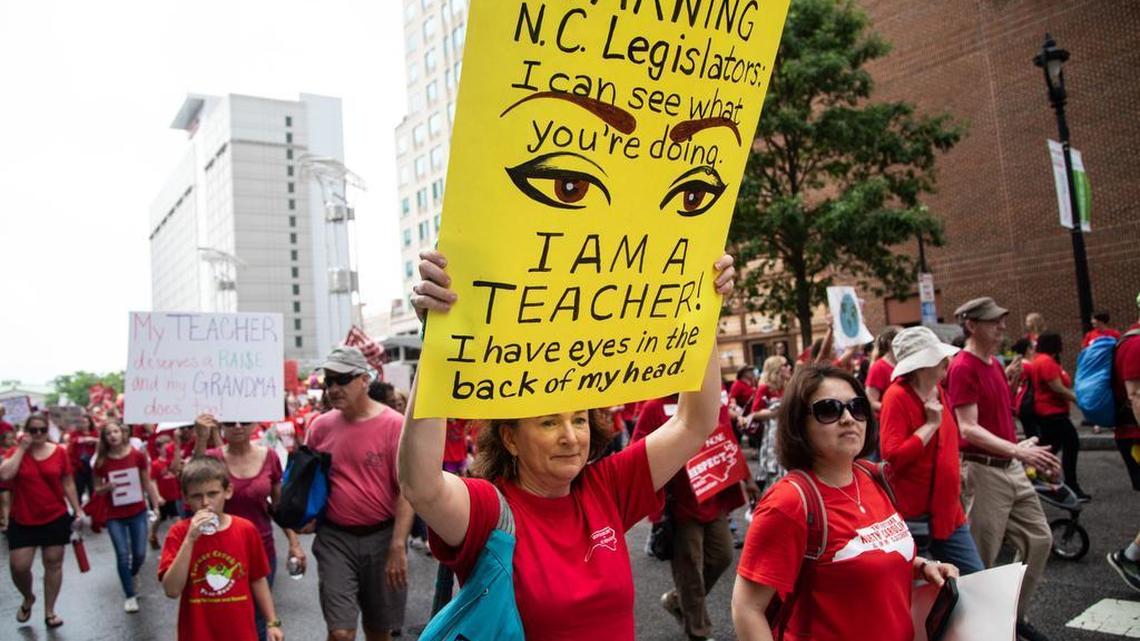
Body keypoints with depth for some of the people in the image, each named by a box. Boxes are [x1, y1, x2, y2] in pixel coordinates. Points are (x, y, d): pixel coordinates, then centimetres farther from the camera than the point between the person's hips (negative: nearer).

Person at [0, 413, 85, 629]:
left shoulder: (59, 452, -3)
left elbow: (68, 483, 4)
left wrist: (77, 509, 3)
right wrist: (21, 448, -18)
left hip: (56, 518, 0)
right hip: (22, 521, 0)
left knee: (53, 563, 7)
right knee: (18, 566, 0)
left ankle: (49, 611, 21)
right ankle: (28, 598, 32)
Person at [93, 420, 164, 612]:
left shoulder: (138, 456, -9)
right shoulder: (101, 461, -9)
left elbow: (147, 482, 1)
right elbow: (97, 490, 2)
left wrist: (156, 500, -8)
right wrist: (107, 487, -20)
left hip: (138, 512, 0)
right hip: (114, 516, 0)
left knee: (139, 553, 4)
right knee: (123, 555, -3)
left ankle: (132, 576, 40)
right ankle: (130, 596, 14)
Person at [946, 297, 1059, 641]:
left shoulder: (995, 363, 12)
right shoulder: (962, 367, -16)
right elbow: (968, 429, -22)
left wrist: (1027, 452, 17)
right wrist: (1016, 449, -30)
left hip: (1011, 468, 9)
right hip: (983, 470, -9)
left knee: (1039, 538, 13)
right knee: (981, 557, 2)